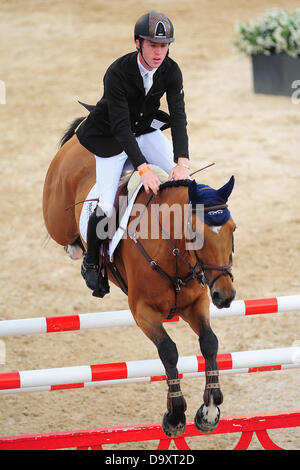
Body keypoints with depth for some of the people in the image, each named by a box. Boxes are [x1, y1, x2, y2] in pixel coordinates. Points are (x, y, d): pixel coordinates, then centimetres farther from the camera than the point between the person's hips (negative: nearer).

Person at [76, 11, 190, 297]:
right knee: (107, 206, -15)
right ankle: (91, 262, 9)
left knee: (184, 181, -9)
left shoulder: (171, 71, -17)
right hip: (111, 136, -5)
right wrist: (143, 169, -44)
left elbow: (178, 117, -22)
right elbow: (121, 126, -34)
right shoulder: (118, 73, -31)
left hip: (145, 129, 5)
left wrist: (182, 162, -36)